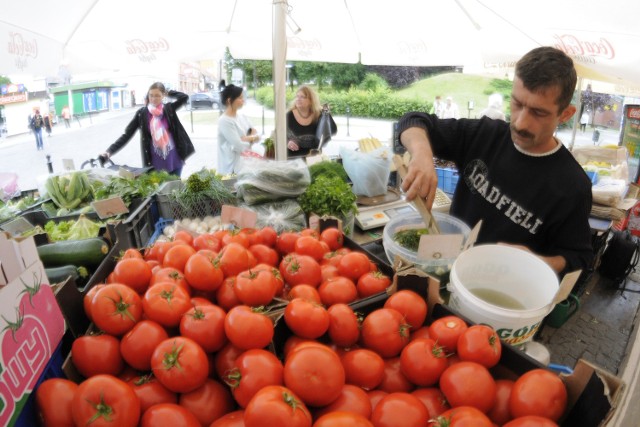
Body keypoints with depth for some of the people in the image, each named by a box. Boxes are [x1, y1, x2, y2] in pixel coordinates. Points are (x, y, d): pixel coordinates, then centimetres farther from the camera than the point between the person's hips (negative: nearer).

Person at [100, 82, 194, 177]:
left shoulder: (169, 108, 2)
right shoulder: (142, 113, 0)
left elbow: (184, 97, -11)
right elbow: (127, 134, -2)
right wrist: (110, 151, -12)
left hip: (174, 160, 0)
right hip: (156, 162, 0)